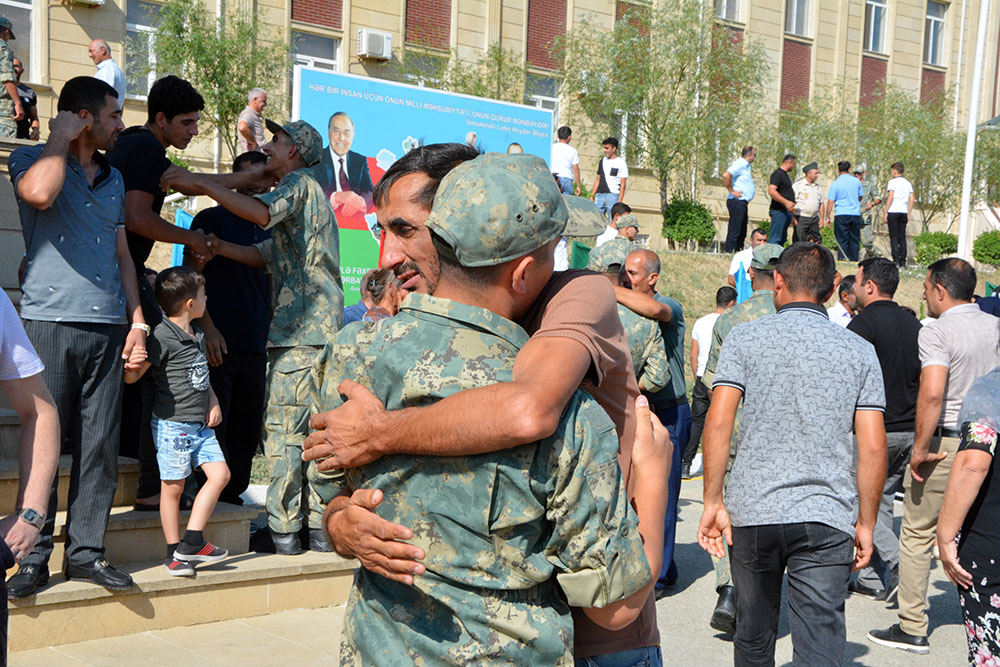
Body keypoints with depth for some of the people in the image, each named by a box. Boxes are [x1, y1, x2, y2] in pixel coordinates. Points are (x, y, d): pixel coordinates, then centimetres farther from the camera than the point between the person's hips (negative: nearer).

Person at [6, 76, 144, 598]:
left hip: (107, 326, 5)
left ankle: (86, 550, 10)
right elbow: (39, 194, -22)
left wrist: (137, 321, 14)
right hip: (51, 321, -5)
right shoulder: (32, 159, 4)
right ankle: (33, 557, 3)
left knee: (100, 444, 2)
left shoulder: (113, 178, 21)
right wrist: (61, 139, -6)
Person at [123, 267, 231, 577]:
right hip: (172, 423, -8)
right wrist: (132, 364, -36)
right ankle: (174, 551, 13)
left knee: (220, 474, 1)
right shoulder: (163, 336, -14)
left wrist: (213, 403, 14)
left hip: (200, 424, 8)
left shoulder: (197, 335, 13)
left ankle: (191, 541, 7)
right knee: (173, 487, 1)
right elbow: (132, 376, -14)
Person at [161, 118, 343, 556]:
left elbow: (261, 212, -24)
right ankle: (320, 527, 11)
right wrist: (215, 246, 16)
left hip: (300, 331, -10)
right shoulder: (305, 192, 28)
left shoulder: (299, 183, -2)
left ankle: (284, 531, -5)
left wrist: (203, 184, -18)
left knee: (283, 429, -7)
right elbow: (265, 256, 24)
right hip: (322, 329, 10)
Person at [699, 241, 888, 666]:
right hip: (827, 519, 0)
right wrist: (865, 523, 10)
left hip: (752, 512, 1)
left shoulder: (745, 339, 2)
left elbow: (718, 422, -8)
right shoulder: (860, 351, 6)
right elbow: (873, 447, 2)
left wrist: (713, 501, -4)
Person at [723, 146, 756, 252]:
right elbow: (726, 175, -28)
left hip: (742, 203, 10)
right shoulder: (739, 165, -13)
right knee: (734, 230, -11)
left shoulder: (745, 165, 19)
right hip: (737, 202, -10)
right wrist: (731, 191, -20)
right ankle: (729, 251, -10)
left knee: (742, 232, 12)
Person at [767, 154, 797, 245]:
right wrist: (786, 202, -27)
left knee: (782, 239, 10)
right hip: (779, 211, -10)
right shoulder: (778, 174, -12)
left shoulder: (784, 174, 20)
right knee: (775, 239, -13)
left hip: (786, 211, 10)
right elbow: (771, 191, -24)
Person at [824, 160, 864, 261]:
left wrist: (827, 217, -3)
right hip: (855, 214, 3)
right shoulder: (857, 181, 5)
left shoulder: (835, 184, -5)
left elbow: (830, 202, -8)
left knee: (842, 241, -2)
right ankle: (853, 261, 9)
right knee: (854, 240, 9)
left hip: (841, 215, -3)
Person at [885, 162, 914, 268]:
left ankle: (896, 260, -11)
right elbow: (911, 200, 10)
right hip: (904, 212, 5)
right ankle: (903, 261, 4)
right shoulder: (908, 183, 14)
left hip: (893, 211, -5)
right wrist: (908, 214, 14)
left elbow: (890, 197, -11)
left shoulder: (892, 182, -4)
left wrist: (886, 212, -8)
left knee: (894, 236, -4)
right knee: (902, 236, 7)